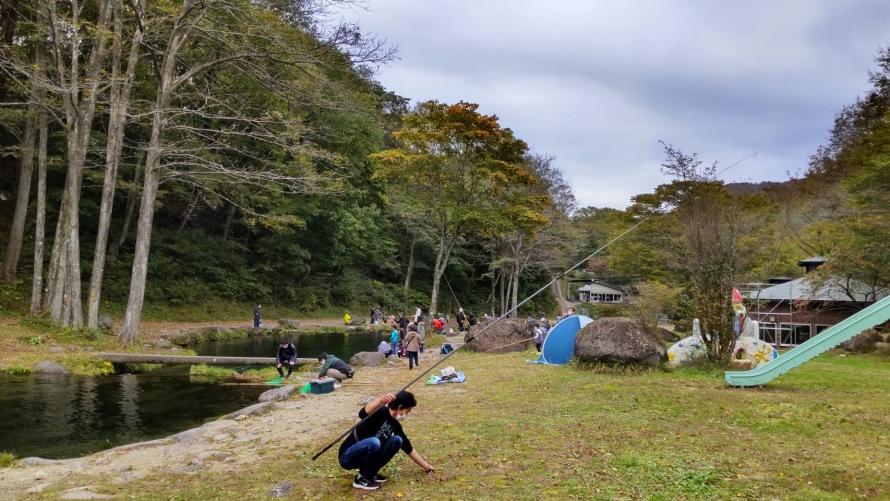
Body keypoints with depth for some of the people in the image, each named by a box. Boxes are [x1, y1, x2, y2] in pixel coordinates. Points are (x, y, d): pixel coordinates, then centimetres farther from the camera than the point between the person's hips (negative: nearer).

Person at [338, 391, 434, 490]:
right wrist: (381, 400, -63)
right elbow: (363, 413, -45)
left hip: (364, 456, 7)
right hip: (347, 457, -7)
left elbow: (409, 448, 14)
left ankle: (370, 473, 3)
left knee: (397, 440, -6)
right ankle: (362, 478, -11)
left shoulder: (395, 425, 4)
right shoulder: (380, 412, -20)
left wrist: (426, 466, 16)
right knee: (374, 442, -35)